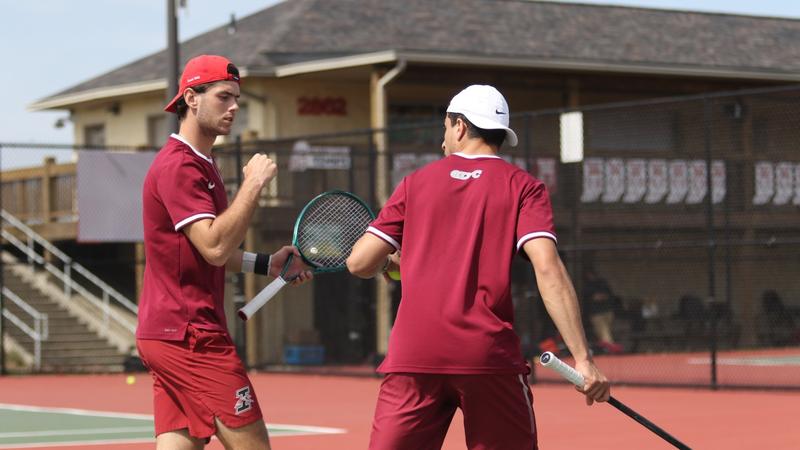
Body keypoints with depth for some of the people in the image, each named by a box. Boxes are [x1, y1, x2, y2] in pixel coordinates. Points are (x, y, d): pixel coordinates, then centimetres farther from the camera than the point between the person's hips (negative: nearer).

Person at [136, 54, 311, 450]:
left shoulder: (201, 164, 20)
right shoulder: (178, 165, -13)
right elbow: (214, 247, -23)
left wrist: (266, 264, 16)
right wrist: (254, 183, -18)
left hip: (169, 332, 10)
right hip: (189, 333, -10)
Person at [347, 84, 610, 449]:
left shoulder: (417, 183, 13)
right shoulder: (523, 187, 7)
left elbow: (360, 263, 9)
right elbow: (547, 268, -8)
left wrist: (391, 262, 33)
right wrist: (582, 358, -12)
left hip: (412, 354, 1)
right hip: (490, 357, -1)